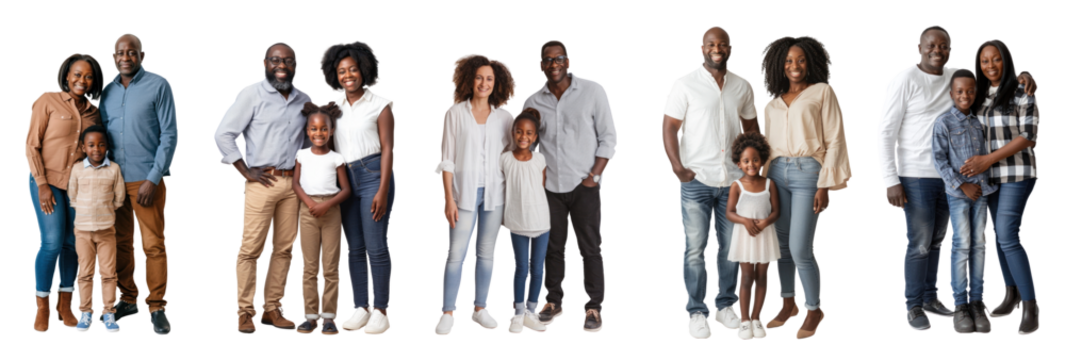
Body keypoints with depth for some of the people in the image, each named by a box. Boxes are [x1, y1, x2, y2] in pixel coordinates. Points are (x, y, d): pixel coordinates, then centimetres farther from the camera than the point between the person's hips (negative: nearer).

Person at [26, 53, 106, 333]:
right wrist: (42, 185, -17)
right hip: (46, 180, -4)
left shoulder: (93, 111, 4)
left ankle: (65, 305, 18)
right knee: (52, 243, -13)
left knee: (74, 242, 4)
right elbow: (31, 145, -10)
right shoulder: (47, 101, -10)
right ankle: (43, 309, 2)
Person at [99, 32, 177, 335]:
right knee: (122, 242, 10)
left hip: (147, 179, -5)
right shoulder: (107, 90, 11)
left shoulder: (159, 85, -4)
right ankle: (128, 300, 21)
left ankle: (157, 308, 2)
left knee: (154, 244, -4)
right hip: (114, 179, 5)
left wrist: (153, 179, -13)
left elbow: (170, 136, -7)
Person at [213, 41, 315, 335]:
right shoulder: (251, 94, -2)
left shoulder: (305, 100, 13)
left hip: (292, 183, 5)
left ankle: (273, 310, 15)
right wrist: (246, 172, -9)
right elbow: (222, 134, -7)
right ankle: (244, 313, 1)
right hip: (262, 181, -5)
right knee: (251, 248, -6)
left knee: (285, 248, 6)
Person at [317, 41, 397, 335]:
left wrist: (383, 192, -18)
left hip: (375, 178, -5)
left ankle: (381, 314, 2)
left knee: (376, 247, -6)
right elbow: (329, 147, 13)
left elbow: (389, 149, -10)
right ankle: (361, 311, 13)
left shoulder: (381, 106, -6)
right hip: (347, 181, 5)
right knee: (355, 248, 6)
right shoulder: (335, 107, 10)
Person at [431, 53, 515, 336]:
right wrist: (448, 199, -8)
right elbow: (446, 160, -1)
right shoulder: (455, 113, 1)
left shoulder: (506, 117, 7)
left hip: (495, 193, 2)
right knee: (456, 254, -6)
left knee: (486, 253, 7)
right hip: (464, 191, -2)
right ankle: (447, 315, 0)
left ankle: (480, 309, 18)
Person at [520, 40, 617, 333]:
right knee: (552, 246, 9)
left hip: (584, 186, -3)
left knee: (591, 248, -1)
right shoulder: (532, 102, 4)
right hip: (549, 186, 3)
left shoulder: (593, 91, -4)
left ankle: (594, 308, 6)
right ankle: (554, 301, 23)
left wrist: (593, 176, -8)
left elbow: (608, 137, -3)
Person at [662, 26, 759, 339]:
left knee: (731, 246, 8)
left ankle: (725, 305, 22)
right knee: (695, 248, -2)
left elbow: (751, 130, 17)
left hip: (734, 180, 3)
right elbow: (669, 127, -5)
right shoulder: (684, 85, -1)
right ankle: (696, 312, 7)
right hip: (697, 180, -3)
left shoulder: (743, 86, 11)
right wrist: (677, 166, -15)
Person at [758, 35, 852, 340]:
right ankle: (788, 304, 25)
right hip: (778, 174, 5)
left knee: (800, 249, -9)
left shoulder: (824, 92, 1)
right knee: (781, 244, 7)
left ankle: (814, 311, 11)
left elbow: (835, 140, -4)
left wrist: (826, 186, -11)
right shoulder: (773, 103, 15)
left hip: (809, 173, -5)